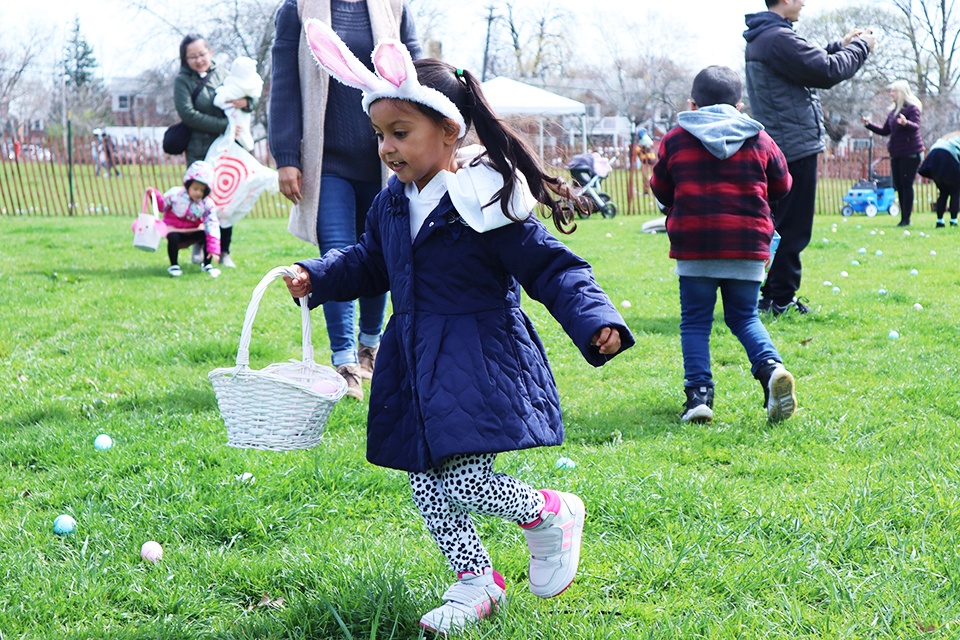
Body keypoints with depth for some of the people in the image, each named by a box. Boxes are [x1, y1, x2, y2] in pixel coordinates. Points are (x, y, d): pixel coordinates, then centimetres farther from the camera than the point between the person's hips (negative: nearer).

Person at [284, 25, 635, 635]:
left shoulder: (486, 202, -15)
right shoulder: (393, 204, 7)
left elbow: (554, 270, -13)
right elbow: (368, 262, 23)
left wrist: (596, 322, -27)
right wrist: (318, 277, 6)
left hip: (479, 363, -7)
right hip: (416, 366, 7)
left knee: (462, 481, -16)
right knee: (428, 486, 8)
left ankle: (552, 515, 13)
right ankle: (474, 582, 25)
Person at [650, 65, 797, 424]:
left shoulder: (675, 140, 4)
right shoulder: (760, 140, 7)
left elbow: (661, 190, 15)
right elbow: (781, 186, 17)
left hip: (693, 246, -1)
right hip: (748, 246, 2)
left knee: (695, 321, 8)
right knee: (744, 316, 14)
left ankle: (698, 391, -6)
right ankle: (770, 366, -12)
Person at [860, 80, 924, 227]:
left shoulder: (912, 108, -6)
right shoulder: (894, 111, 18)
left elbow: (916, 126, -22)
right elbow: (885, 131, 22)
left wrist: (905, 123, -42)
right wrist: (869, 124, 13)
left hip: (910, 153, -8)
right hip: (896, 154, 8)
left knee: (906, 185, -9)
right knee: (899, 186, 6)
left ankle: (906, 219, -8)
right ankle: (903, 218, 10)